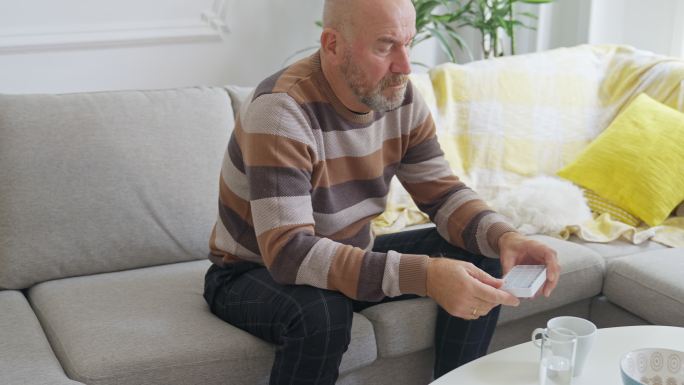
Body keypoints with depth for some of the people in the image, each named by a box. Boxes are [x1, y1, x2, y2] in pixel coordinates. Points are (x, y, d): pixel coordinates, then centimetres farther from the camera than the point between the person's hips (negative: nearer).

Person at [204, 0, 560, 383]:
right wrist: (423, 276, -46)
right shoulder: (281, 108, -30)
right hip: (256, 271, -6)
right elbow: (287, 252, -38)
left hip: (350, 259, 7)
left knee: (482, 257, -4)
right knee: (322, 311, -38)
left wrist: (504, 236, -26)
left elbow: (442, 192, -3)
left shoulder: (400, 97, -8)